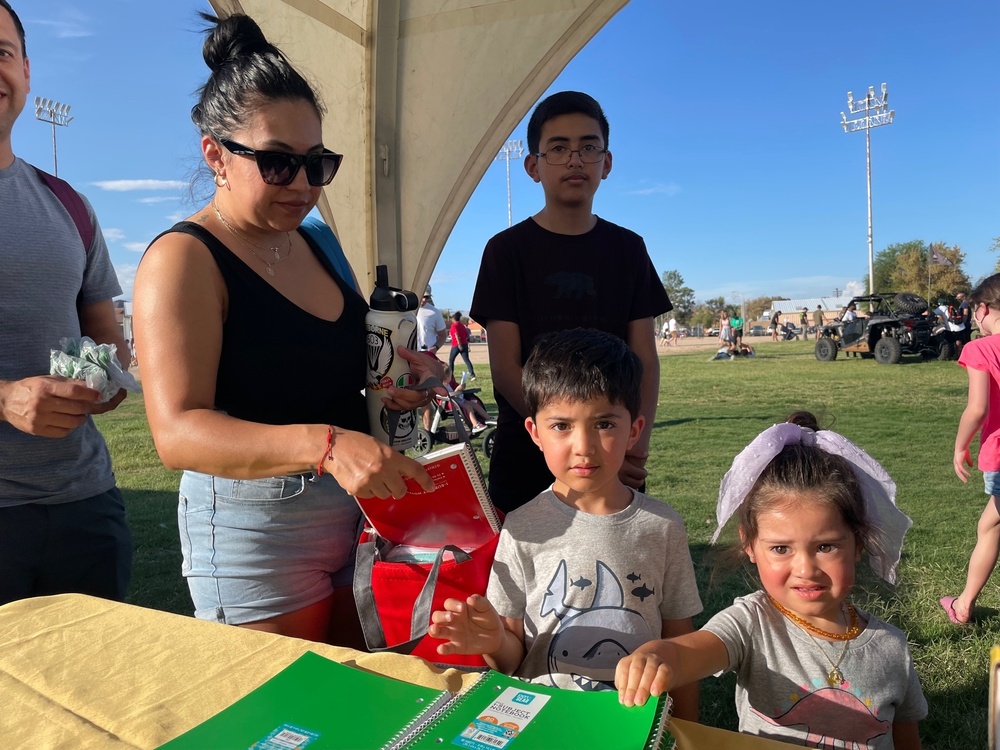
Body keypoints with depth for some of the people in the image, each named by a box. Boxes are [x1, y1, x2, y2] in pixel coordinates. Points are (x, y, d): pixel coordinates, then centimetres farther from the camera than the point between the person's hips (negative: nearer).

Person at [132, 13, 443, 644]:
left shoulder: (315, 246, 9)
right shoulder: (184, 260, -12)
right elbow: (179, 432, -23)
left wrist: (393, 379, 4)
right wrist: (323, 444, -37)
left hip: (359, 511, 7)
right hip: (255, 528, -6)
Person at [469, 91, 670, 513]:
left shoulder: (627, 249, 7)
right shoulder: (508, 250, -2)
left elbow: (645, 359, 4)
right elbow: (506, 368, -8)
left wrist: (637, 445, -13)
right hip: (526, 466, -2)